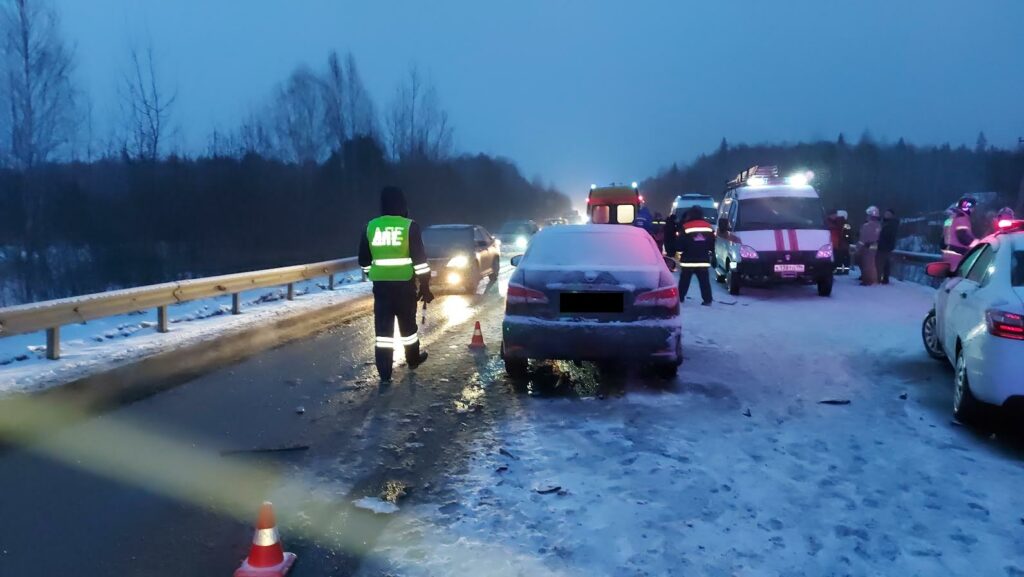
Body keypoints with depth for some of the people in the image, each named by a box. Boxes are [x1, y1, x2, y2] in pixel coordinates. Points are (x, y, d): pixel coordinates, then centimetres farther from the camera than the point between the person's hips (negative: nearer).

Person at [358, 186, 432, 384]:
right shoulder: (409, 226, -8)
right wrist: (425, 287, -4)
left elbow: (364, 260, 11)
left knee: (383, 328, 2)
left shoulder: (370, 226, 2)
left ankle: (385, 374, -1)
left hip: (381, 285, 2)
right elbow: (420, 260, -10)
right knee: (408, 323, 17)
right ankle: (413, 359, 36)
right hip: (404, 284, -2)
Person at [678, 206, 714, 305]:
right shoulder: (709, 228, 6)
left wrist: (681, 249, 12)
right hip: (703, 261, 3)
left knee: (684, 281, 9)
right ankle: (707, 300, -2)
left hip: (688, 261, -3)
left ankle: (680, 298, 13)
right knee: (704, 281, 3)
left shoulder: (686, 228, -11)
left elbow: (680, 245, -8)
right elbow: (712, 245, 11)